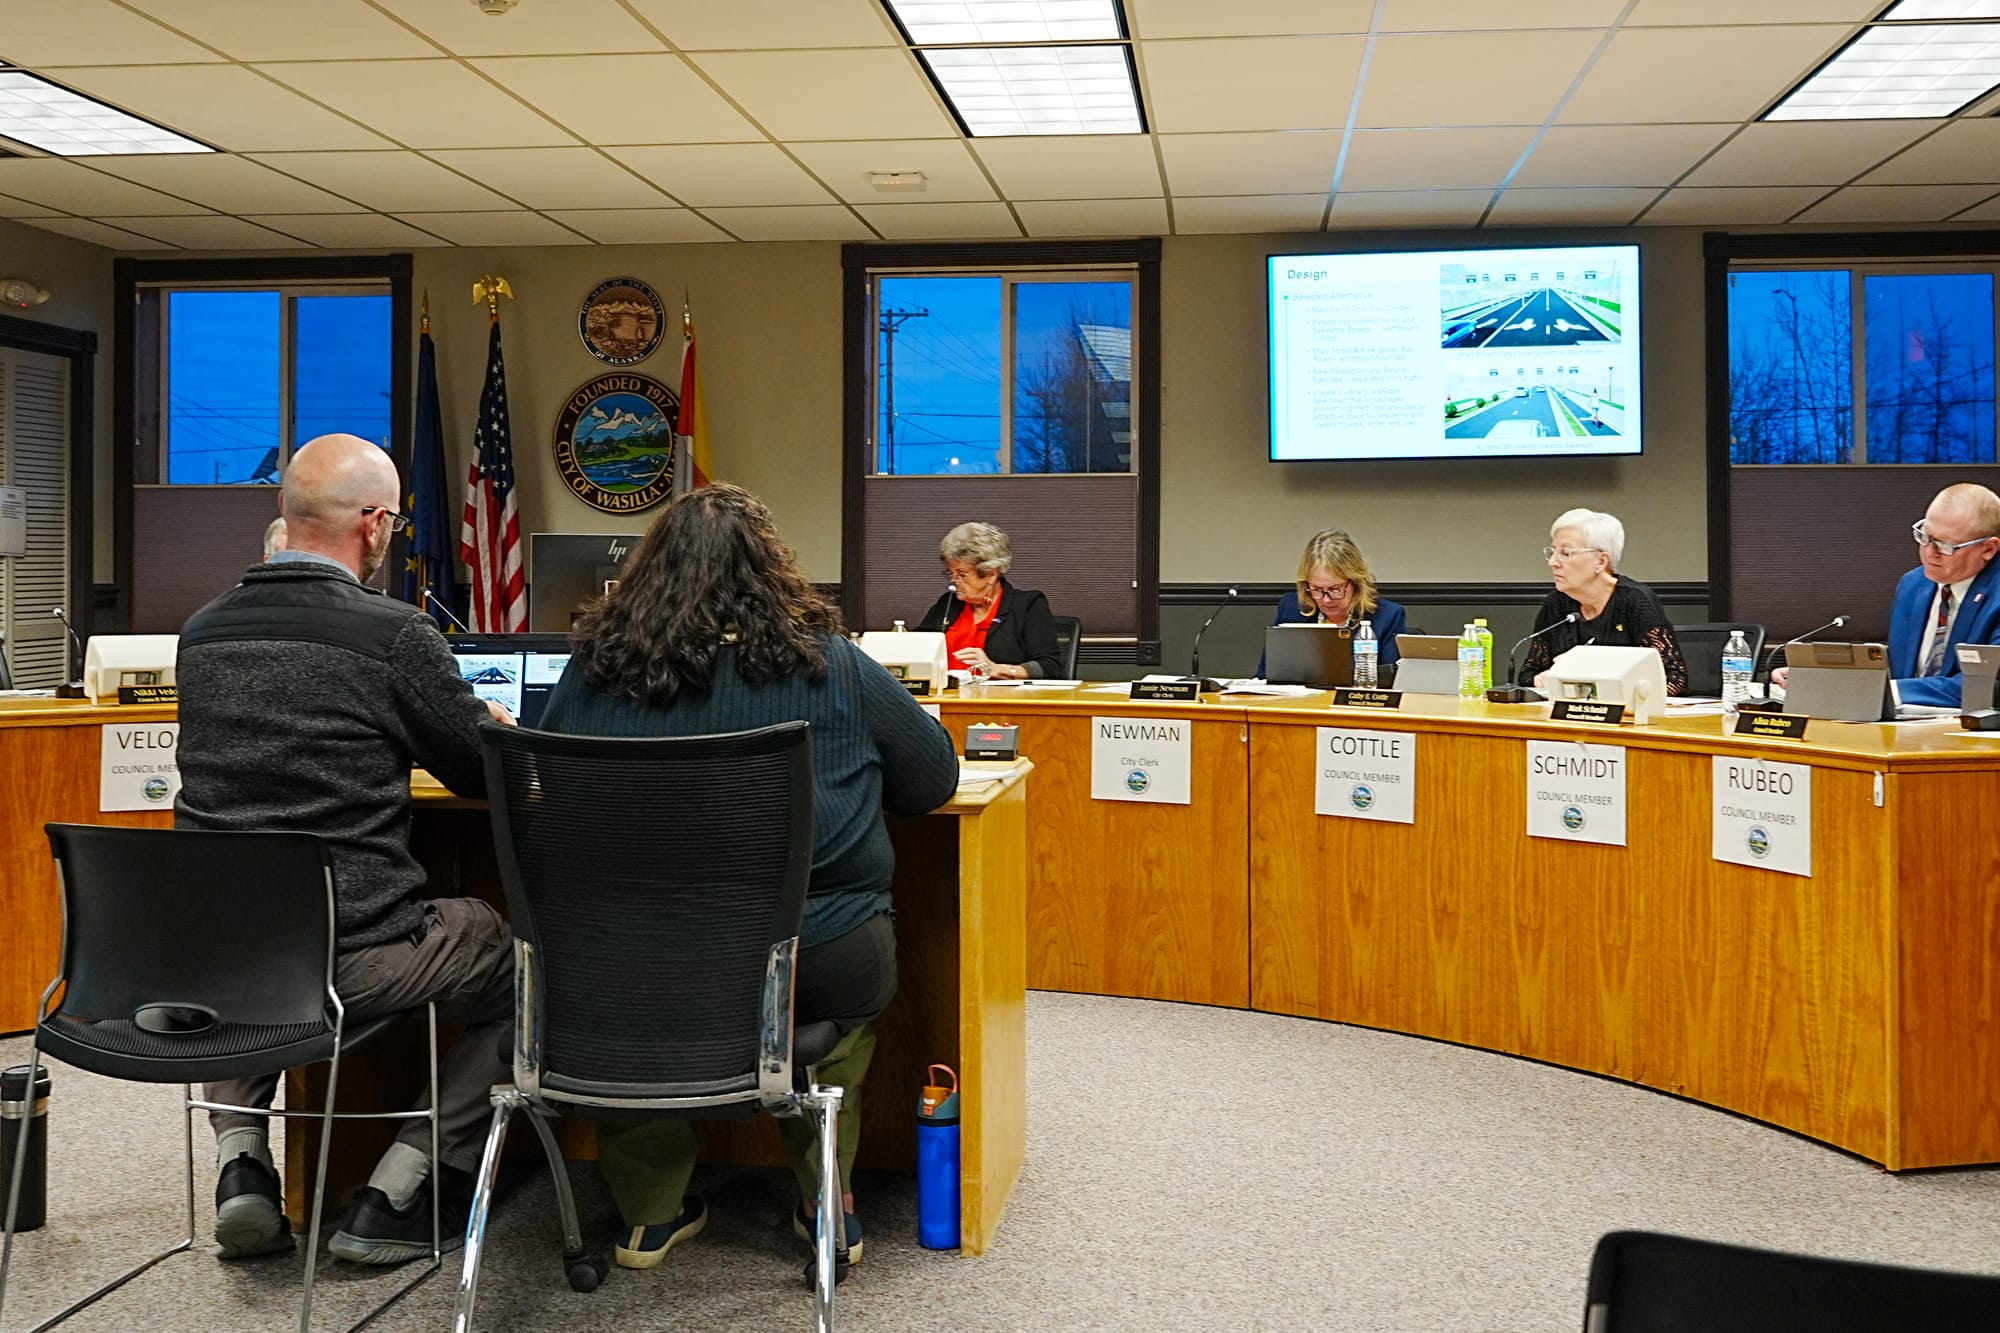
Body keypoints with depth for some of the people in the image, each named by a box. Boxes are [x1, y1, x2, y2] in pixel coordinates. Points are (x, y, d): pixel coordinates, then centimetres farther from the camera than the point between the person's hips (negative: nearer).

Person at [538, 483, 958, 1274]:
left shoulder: (595, 668, 0)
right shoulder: (831, 667, -5)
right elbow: (935, 777, 7)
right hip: (817, 967, -1)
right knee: (860, 970, 33)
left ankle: (649, 1212, 38)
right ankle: (826, 1203, 32)